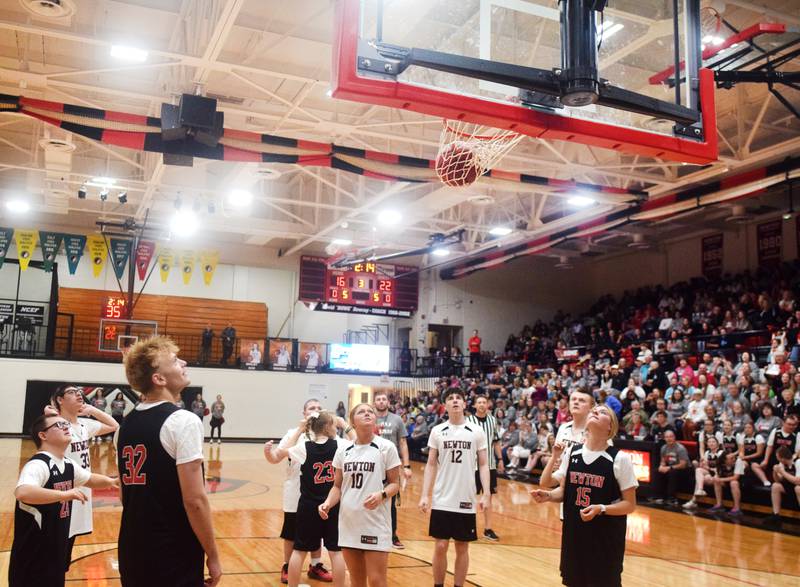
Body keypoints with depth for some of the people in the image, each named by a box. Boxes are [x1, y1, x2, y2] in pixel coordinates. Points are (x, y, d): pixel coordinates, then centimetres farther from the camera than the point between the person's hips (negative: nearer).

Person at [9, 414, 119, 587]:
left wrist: (110, 482, 15)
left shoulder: (68, 465, 7)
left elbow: (89, 479, 28)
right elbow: (21, 493, -43)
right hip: (32, 558, -9)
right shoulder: (37, 465, -22)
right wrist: (66, 494, -40)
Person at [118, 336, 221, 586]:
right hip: (173, 556, -7)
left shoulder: (127, 424, 7)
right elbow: (194, 500, -19)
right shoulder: (183, 421, -16)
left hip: (132, 552, 7)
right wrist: (213, 556, -10)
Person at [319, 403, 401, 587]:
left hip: (375, 523, -4)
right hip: (349, 523, 4)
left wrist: (381, 495, -23)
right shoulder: (343, 450, 5)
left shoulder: (386, 447, -5)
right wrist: (328, 503, -8)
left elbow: (395, 483, -3)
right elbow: (338, 486, 11)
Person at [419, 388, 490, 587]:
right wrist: (425, 495, -4)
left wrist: (486, 494, -6)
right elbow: (431, 465, 4)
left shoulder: (476, 432, 1)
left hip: (466, 500, 0)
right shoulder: (437, 431, 1)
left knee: (462, 547, 8)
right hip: (442, 500, 0)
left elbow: (483, 465, 3)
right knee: (440, 546, 2)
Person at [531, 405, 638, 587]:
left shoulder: (619, 459, -10)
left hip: (606, 537, -4)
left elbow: (630, 504, -6)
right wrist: (548, 495, -9)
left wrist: (601, 509, -21)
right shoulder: (571, 453, 2)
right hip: (574, 534, 4)